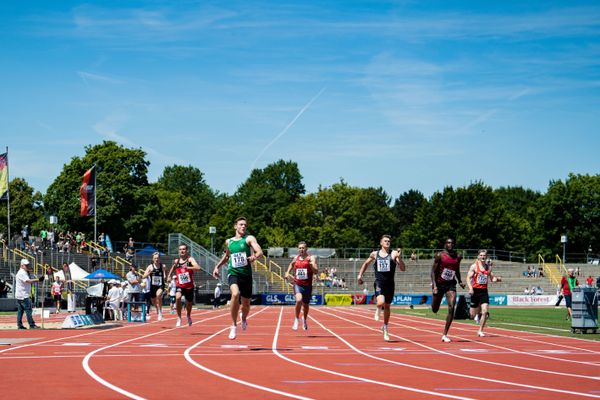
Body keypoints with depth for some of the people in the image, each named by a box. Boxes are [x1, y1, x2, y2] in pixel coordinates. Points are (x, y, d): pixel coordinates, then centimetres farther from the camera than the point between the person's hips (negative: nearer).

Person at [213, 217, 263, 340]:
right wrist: (217, 266, 20)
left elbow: (260, 252, -16)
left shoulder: (249, 239, 0)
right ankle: (234, 326, -19)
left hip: (246, 274, 0)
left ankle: (243, 319, 48)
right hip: (233, 273, 0)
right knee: (235, 294, -29)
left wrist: (254, 257, -37)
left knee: (246, 303, 10)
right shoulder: (228, 242, 11)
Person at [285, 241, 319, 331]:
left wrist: (311, 264, -31)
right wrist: (287, 273, 11)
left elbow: (316, 272, -14)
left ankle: (304, 319, 45)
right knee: (298, 300, -27)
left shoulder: (311, 258, -4)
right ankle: (297, 319, -7)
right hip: (297, 284, 0)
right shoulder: (295, 258, 4)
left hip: (307, 285, 0)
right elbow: (291, 264, 26)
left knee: (306, 305, 15)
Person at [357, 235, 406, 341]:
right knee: (381, 302, -26)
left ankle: (385, 328, 31)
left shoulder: (394, 254, -2)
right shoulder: (375, 254, 5)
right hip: (379, 283, -1)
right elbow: (366, 263, 23)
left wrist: (399, 257, -23)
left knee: (387, 306, 13)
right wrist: (360, 275, 16)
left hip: (390, 284, 1)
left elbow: (403, 268, -9)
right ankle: (378, 310, 11)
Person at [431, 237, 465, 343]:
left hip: (451, 285, 2)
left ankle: (445, 335, -10)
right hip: (439, 284, -2)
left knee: (451, 308, -15)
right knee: (435, 310, 10)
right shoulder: (440, 256, -9)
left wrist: (460, 281, 4)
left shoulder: (458, 257, 3)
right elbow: (433, 271, -10)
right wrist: (434, 285, -20)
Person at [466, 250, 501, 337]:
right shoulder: (474, 266, -3)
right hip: (475, 291, -2)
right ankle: (477, 315, 42)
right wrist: (470, 288, -23)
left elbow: (492, 278, 19)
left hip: (484, 291, 2)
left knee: (485, 312, -14)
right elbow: (468, 278, -8)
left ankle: (480, 331, -2)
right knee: (472, 315, 3)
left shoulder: (488, 267, 8)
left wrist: (497, 279, -5)